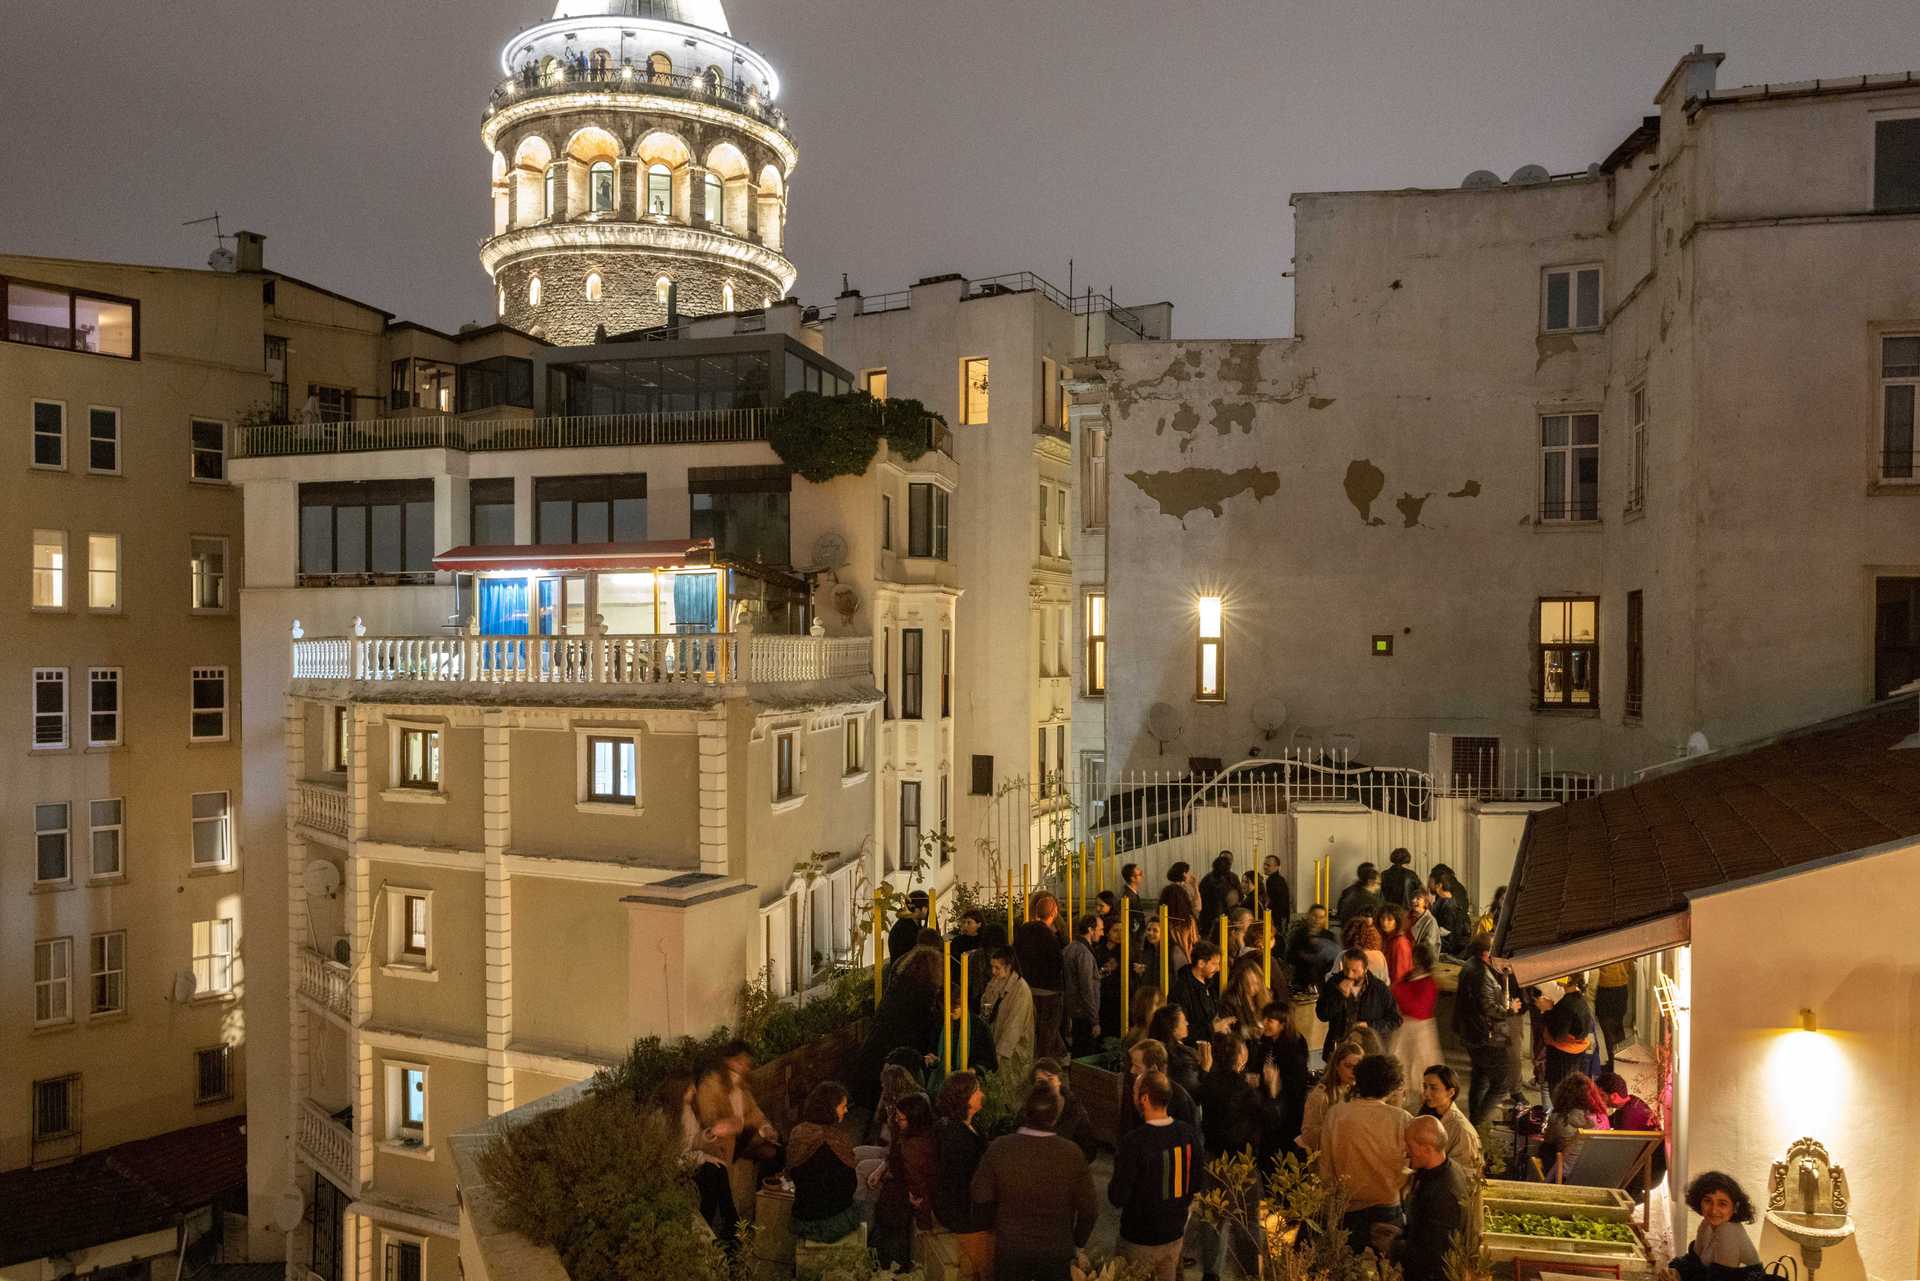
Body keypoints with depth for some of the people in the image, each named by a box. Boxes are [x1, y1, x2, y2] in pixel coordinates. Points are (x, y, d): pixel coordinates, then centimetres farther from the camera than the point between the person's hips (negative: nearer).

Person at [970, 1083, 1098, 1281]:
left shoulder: (998, 1148, -19)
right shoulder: (1072, 1154, -20)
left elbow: (981, 1197, -9)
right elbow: (1089, 1210, -12)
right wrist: (1078, 1240, 7)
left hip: (1010, 1248, 1)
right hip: (1057, 1251, 0)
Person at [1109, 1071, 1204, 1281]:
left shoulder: (1132, 1142, -26)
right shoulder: (1188, 1133, -9)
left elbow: (1118, 1198, -21)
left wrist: (1112, 1184, 0)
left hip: (1139, 1240, -5)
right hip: (1175, 1234, 5)